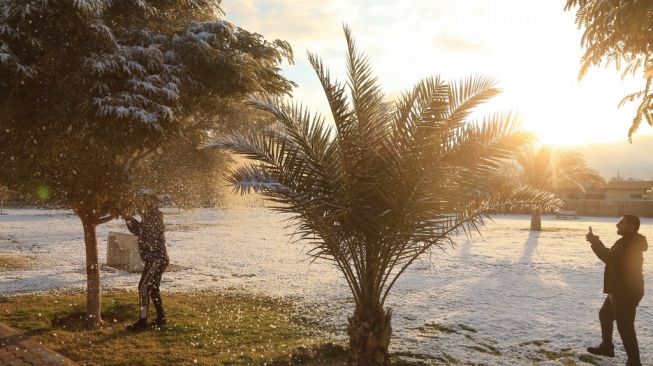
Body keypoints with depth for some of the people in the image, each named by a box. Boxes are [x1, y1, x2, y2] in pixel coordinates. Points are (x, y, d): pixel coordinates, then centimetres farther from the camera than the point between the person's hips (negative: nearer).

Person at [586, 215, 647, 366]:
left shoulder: (631, 244, -22)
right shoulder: (628, 242, 12)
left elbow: (609, 258, -30)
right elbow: (611, 255, 20)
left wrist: (595, 242, -21)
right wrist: (597, 242, 7)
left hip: (627, 292, -11)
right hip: (620, 290, 11)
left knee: (625, 326, -6)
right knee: (605, 315, 24)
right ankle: (607, 346, 39)